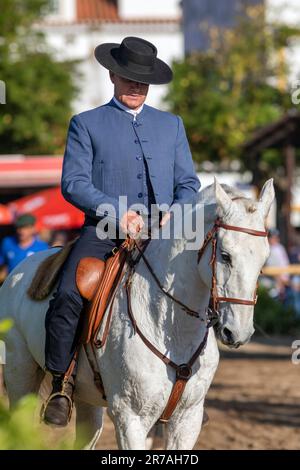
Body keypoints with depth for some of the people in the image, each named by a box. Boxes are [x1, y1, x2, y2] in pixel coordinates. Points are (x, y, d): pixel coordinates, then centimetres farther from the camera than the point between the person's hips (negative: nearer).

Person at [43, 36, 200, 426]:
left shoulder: (171, 125, 21)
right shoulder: (86, 124, 11)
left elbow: (189, 183, 16)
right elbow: (73, 182, -1)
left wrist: (176, 213, -7)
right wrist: (117, 211, -15)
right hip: (105, 231, -3)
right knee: (67, 298, -26)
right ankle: (61, 385, -11)